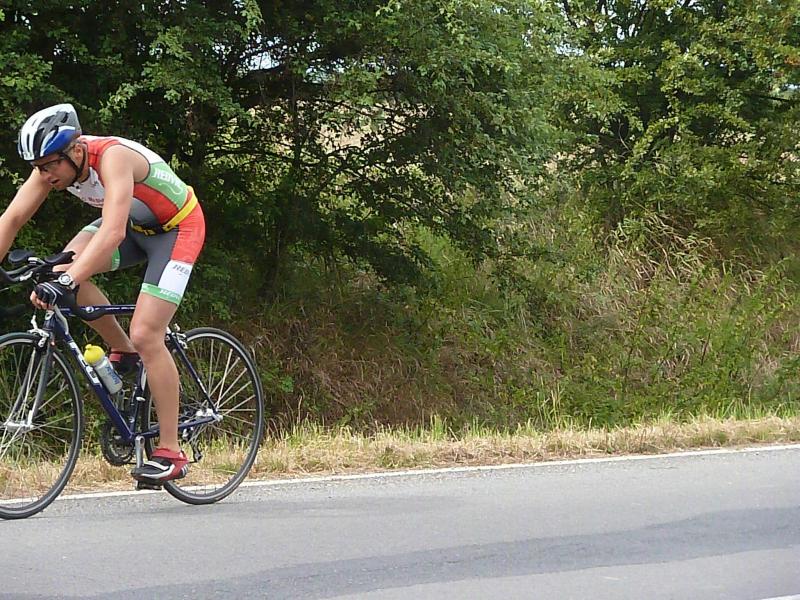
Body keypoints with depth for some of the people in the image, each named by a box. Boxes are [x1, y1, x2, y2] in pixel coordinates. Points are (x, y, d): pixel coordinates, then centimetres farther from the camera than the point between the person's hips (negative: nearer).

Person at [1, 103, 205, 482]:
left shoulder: (113, 156, -36)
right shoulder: (53, 165, -15)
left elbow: (112, 232, -48)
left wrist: (66, 283, -57)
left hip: (176, 228, -7)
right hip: (135, 225, 7)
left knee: (146, 335, -17)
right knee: (65, 268, -19)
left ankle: (170, 453, -9)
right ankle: (123, 351, 4)